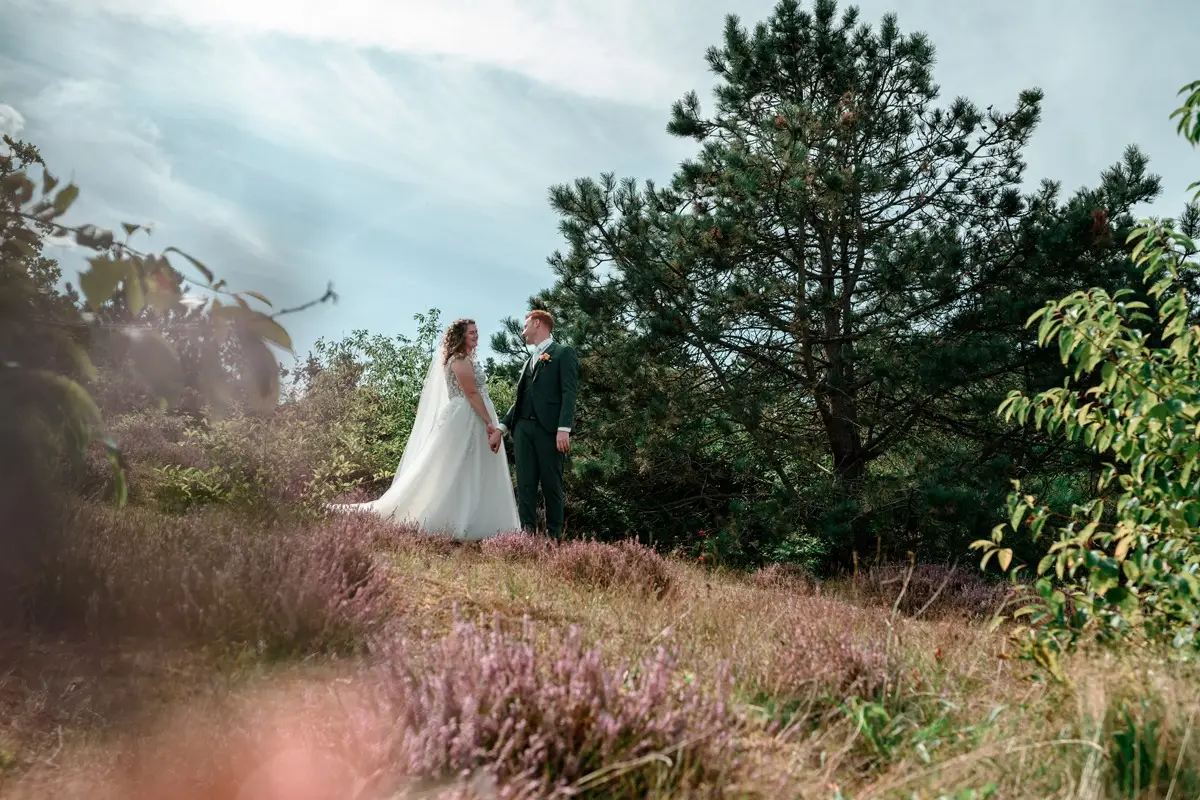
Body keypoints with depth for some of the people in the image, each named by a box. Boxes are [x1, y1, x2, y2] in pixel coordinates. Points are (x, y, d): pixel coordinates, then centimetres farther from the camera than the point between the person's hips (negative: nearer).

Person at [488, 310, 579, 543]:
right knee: (525, 485, 1)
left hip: (549, 429, -6)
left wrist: (564, 429, -18)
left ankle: (554, 537, 5)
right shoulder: (530, 361, 25)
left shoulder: (563, 353, 4)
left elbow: (569, 393, -7)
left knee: (552, 484, -1)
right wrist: (501, 428, 10)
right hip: (523, 429, 6)